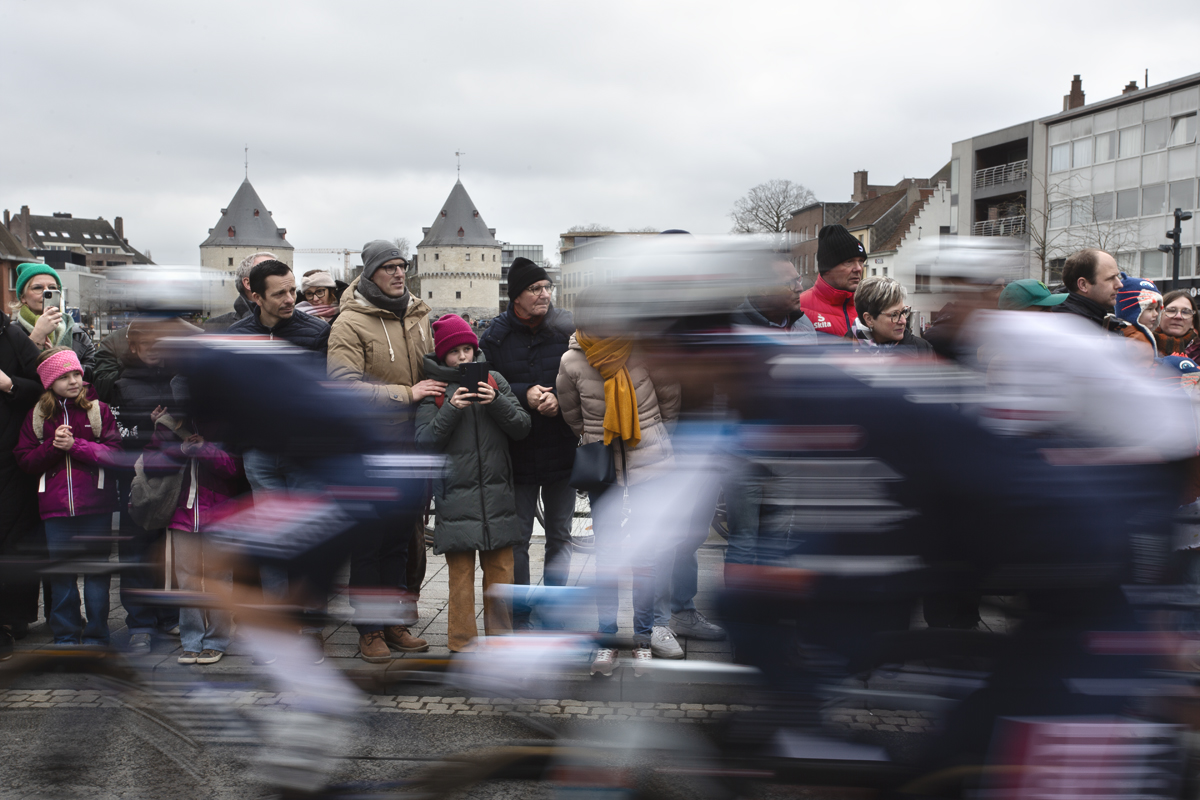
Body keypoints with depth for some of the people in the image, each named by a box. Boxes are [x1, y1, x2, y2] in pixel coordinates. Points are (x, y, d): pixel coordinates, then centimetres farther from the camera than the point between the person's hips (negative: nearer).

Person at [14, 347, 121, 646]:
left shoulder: (98, 410, 0)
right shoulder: (37, 415, 6)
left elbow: (115, 453, -7)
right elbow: (25, 459, 3)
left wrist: (75, 445, -16)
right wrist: (53, 445, -14)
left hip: (95, 505, -2)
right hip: (56, 508, 2)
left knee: (96, 571, 5)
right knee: (61, 574, 8)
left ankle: (96, 636, 16)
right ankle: (65, 637, 19)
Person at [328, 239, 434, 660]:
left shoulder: (417, 316, 9)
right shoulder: (350, 323, -9)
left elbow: (432, 370, 23)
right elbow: (345, 385, -19)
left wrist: (437, 396, 2)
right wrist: (407, 394, -21)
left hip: (412, 444, 6)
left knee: (403, 538, 13)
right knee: (369, 541, 2)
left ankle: (395, 621, 25)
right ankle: (369, 629, 13)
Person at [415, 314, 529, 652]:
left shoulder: (494, 380, 9)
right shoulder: (434, 387, 2)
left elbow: (522, 427, 6)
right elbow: (424, 441, -5)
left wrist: (497, 403, -11)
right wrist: (451, 410, -17)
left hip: (497, 492, 3)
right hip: (456, 495, -3)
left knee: (501, 570, 9)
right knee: (461, 574, 0)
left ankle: (500, 637, 22)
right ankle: (462, 644, 10)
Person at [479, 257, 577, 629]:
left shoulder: (567, 327, -2)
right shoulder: (495, 336, -3)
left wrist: (559, 398, -19)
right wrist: (524, 395, -18)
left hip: (561, 449, 1)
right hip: (517, 454, -1)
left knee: (559, 535, 11)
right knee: (517, 539, 6)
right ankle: (520, 616, 18)